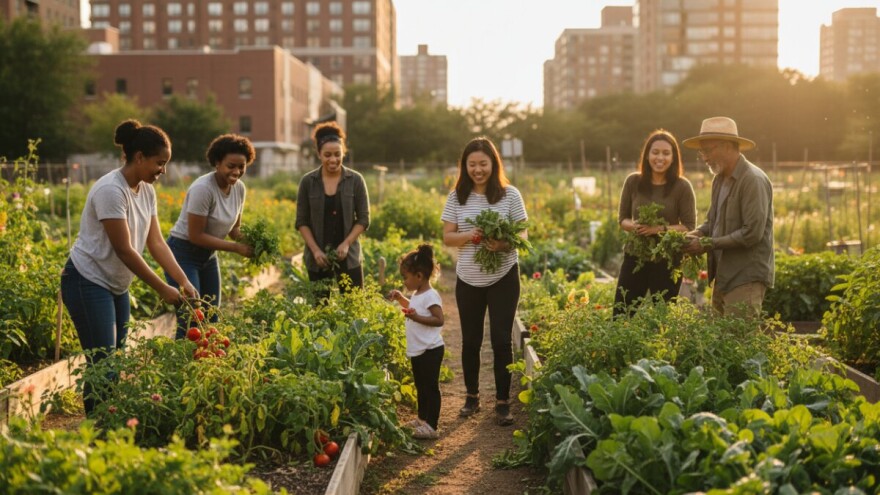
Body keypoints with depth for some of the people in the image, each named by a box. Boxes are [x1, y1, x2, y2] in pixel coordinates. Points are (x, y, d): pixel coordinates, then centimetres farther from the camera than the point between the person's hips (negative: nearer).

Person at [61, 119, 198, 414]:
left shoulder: (146, 191, 4)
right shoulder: (111, 191, -22)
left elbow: (156, 242, 3)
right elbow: (124, 250, -23)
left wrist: (184, 281, -7)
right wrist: (162, 289, -19)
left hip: (116, 286, 9)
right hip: (88, 282, -9)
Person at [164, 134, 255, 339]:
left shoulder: (239, 188, -2)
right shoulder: (203, 189, -24)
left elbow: (234, 228, 8)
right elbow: (196, 236, -22)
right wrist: (236, 248, -23)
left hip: (208, 255, 8)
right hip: (183, 254, -8)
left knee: (211, 319, 10)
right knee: (191, 321, -11)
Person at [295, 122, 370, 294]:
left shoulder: (355, 180, -1)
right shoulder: (308, 181, 0)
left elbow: (363, 219, 1)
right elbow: (301, 221, 2)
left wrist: (346, 243, -12)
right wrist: (315, 250, -10)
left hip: (349, 258, 0)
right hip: (317, 260, 1)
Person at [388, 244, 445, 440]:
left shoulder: (430, 296, -18)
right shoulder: (417, 294, 11)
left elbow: (439, 320, -25)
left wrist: (416, 317, -29)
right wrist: (401, 298, 18)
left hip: (430, 350, -10)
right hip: (417, 350, 10)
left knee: (430, 387, -4)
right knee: (421, 386, 20)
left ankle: (431, 426, 0)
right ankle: (422, 419, 33)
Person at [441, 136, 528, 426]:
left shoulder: (509, 195, -6)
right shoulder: (457, 197, 0)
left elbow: (523, 235, -5)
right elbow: (447, 237, 1)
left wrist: (504, 244, -26)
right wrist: (468, 236, -19)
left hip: (503, 278, -2)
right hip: (468, 280, 2)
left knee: (501, 340, -2)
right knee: (471, 340, 12)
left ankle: (503, 402, 8)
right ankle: (472, 397, 28)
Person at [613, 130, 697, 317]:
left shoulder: (682, 187, -8)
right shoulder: (633, 182, -1)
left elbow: (689, 227, -7)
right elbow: (622, 218, 8)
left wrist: (661, 228, -22)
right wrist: (634, 226, -14)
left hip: (667, 261, -2)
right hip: (635, 257, 3)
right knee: (621, 316, 4)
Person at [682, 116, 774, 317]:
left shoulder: (754, 180, -14)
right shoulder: (719, 179, 12)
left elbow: (752, 233, -20)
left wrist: (708, 244, -17)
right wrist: (697, 233, 0)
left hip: (746, 278, -9)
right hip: (724, 276, 9)